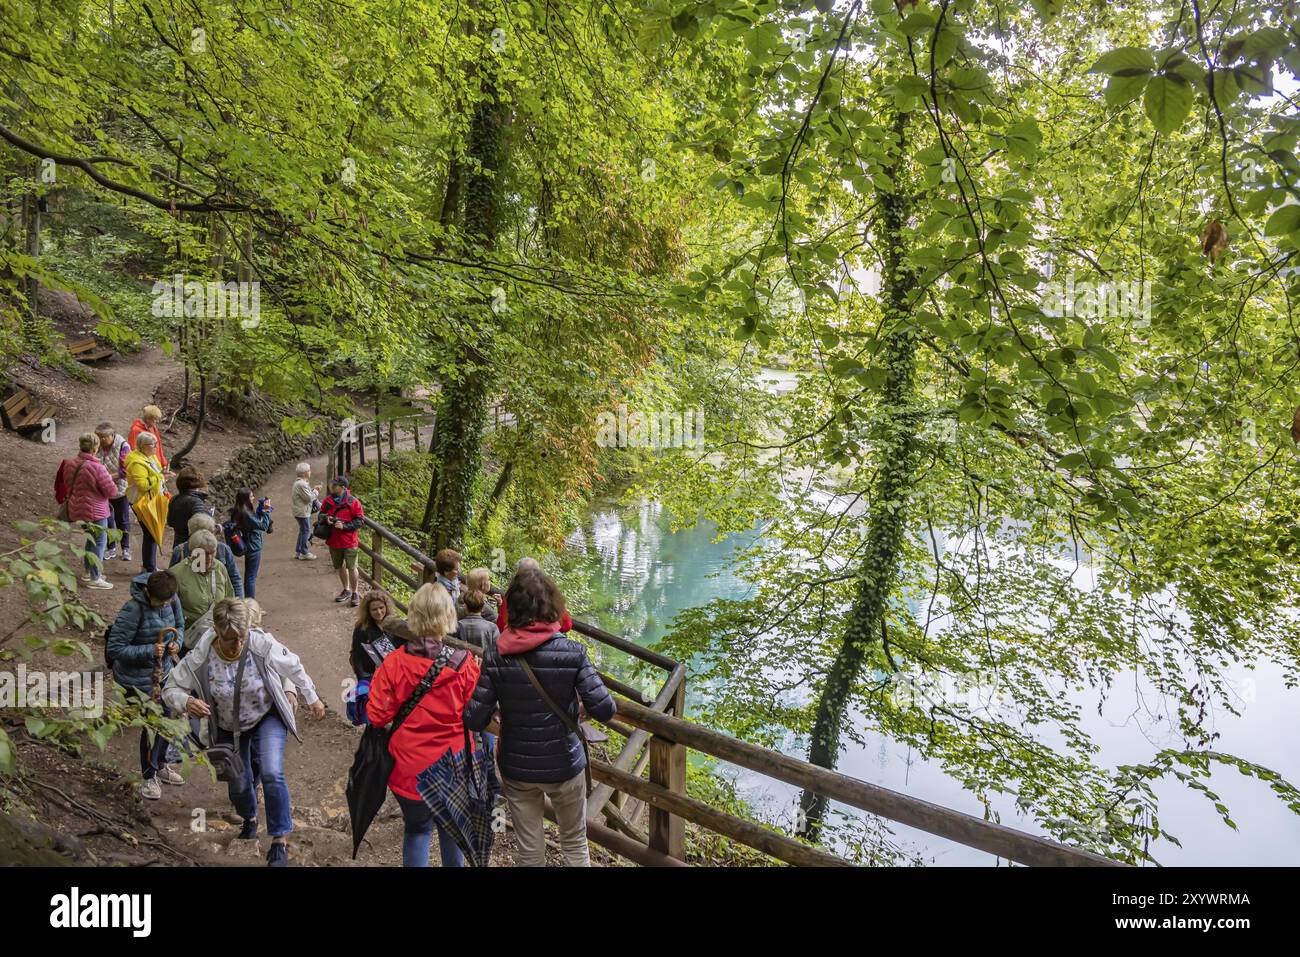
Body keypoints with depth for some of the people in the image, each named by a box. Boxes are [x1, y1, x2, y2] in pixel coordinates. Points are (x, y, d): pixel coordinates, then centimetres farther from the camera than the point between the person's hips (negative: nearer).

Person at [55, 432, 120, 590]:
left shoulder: (70, 464, 1)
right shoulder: (96, 468, -24)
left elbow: (68, 485, 15)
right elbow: (112, 491, -19)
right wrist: (110, 481, 0)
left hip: (77, 509, 8)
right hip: (95, 511, -8)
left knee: (91, 540, 24)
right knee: (99, 542, 4)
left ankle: (88, 572, 34)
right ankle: (95, 578, 7)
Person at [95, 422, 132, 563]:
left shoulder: (123, 447, -14)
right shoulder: (98, 447, -4)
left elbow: (125, 472, -17)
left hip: (120, 489, -3)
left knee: (122, 520, 8)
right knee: (107, 520, 10)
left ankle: (126, 549, 19)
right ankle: (111, 548, 23)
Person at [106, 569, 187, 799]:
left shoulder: (172, 599, -10)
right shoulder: (133, 610, -28)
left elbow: (179, 625, 9)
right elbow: (115, 649, -24)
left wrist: (176, 643, -11)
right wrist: (149, 651, -30)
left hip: (163, 671, 7)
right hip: (138, 678, -7)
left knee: (167, 719, 20)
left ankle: (159, 765, 43)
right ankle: (149, 776, 24)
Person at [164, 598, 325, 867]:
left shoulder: (263, 645, -29)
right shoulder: (200, 658, -27)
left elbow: (294, 667, -11)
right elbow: (170, 689, -13)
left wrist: (313, 698, 1)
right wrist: (186, 702, -37)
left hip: (268, 717, -2)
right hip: (230, 728, 2)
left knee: (271, 774, -23)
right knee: (238, 785, 15)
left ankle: (279, 843, -8)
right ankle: (250, 818, 52)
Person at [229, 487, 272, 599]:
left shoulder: (237, 512, 2)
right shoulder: (246, 514, -25)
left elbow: (255, 521, 10)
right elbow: (263, 526, -18)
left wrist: (261, 510, 1)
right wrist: (266, 511, -14)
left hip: (248, 547, 10)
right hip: (253, 547, -10)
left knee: (248, 576, 20)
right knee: (251, 577, -1)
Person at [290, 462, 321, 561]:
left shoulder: (300, 482, 12)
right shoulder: (301, 484, -22)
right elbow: (309, 498, -22)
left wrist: (313, 489, 5)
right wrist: (316, 491, -8)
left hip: (301, 511, 11)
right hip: (302, 512, -11)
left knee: (303, 531, 18)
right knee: (306, 531, -2)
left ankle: (298, 551, 25)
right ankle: (304, 553, 4)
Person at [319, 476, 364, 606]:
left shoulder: (353, 502, -12)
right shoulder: (328, 501, 3)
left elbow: (359, 521, -11)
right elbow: (321, 514, 18)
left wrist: (344, 526, -22)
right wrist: (326, 519, -6)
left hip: (349, 542, -6)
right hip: (333, 541, 6)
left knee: (351, 568, 0)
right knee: (339, 567, 17)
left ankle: (354, 593, 14)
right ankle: (346, 590, 34)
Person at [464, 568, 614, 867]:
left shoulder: (496, 657, -12)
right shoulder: (571, 652, -17)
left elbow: (475, 720, -12)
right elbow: (604, 710, -19)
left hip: (516, 768, 1)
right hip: (563, 765, -1)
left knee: (529, 850, 17)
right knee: (575, 843, 20)